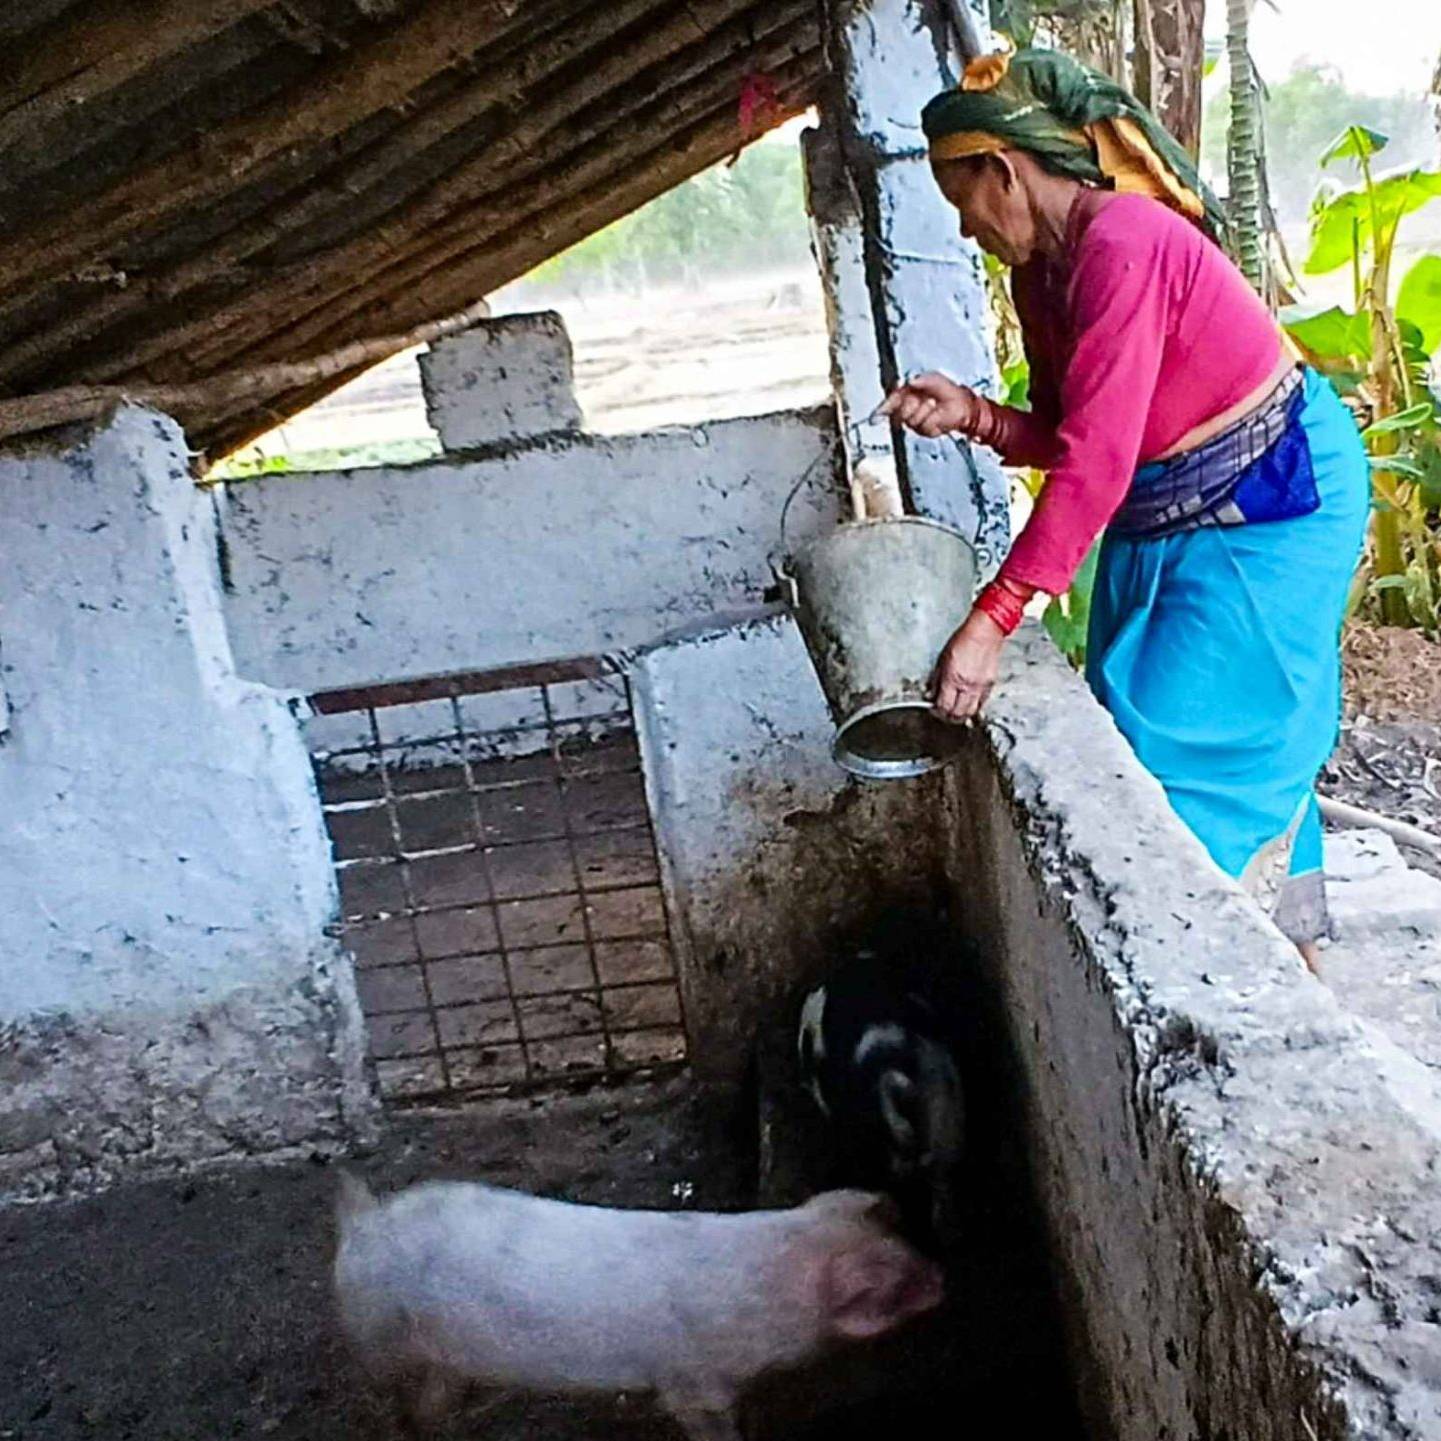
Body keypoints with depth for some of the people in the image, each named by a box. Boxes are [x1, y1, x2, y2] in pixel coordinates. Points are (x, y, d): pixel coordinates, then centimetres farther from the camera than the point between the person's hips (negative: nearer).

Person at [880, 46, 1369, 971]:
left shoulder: (1123, 246, -27)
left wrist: (990, 622, -34)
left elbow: (1095, 460, -33)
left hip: (1268, 509, -9)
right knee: (1133, 729, 12)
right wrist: (977, 416, -13)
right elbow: (1066, 439, 6)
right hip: (1161, 519, 9)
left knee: (1202, 750, -8)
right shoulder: (1040, 272, 1)